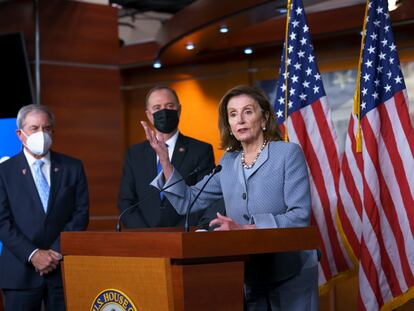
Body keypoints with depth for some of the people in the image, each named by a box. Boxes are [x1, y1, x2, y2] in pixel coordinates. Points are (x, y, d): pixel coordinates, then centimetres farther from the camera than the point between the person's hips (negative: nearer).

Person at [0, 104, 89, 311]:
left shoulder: (72, 168, 9)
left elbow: (81, 214, 4)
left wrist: (56, 252, -7)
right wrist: (33, 254, -12)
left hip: (64, 267, 1)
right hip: (21, 270, -1)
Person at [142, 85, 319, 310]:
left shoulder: (288, 153, -6)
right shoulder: (228, 163, 10)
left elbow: (300, 216, -16)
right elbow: (185, 202, 9)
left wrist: (245, 228, -24)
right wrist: (163, 157, 1)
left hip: (290, 277, -4)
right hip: (247, 279, 5)